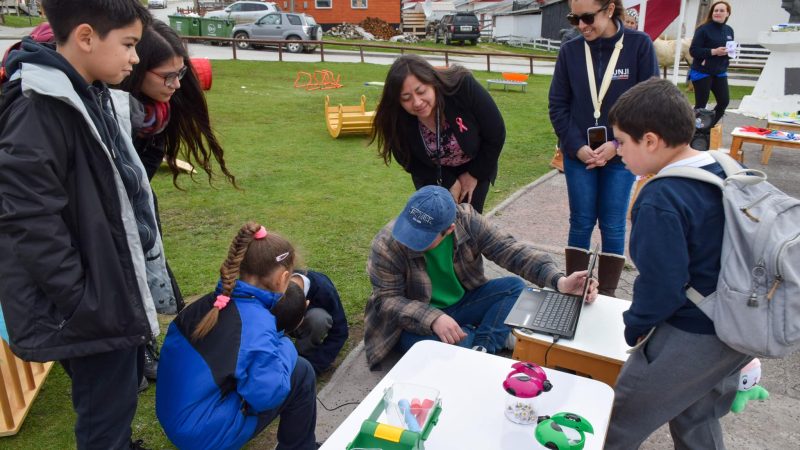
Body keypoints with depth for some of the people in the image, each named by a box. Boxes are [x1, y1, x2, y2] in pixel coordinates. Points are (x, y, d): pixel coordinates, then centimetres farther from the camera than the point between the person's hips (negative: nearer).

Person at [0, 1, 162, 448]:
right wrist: (87, 305, -20)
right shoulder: (37, 110, -22)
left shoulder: (93, 95, 8)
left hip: (113, 288, 9)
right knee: (107, 412, 8)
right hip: (92, 305, -9)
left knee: (117, 400, 24)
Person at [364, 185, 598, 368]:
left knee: (515, 288, -15)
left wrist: (559, 281, -35)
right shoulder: (387, 245, -27)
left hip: (462, 302, 3)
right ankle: (496, 336, -7)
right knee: (447, 347, -34)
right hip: (417, 319, -3)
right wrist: (433, 319, -38)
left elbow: (511, 251, -20)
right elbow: (388, 299, -21)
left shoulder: (467, 221, -20)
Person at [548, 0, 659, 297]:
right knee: (581, 223, 6)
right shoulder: (569, 51, -2)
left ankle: (607, 294, 18)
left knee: (613, 226, 5)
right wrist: (577, 146, -10)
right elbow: (557, 106, 1)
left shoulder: (639, 45, -6)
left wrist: (618, 145, -13)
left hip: (621, 154, -1)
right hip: (579, 154, 1)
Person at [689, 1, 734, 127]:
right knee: (701, 104, -3)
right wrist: (714, 51, -23)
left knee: (724, 101, 2)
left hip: (720, 73, 7)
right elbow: (693, 50, -16)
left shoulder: (729, 30, 10)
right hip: (702, 72, -6)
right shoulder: (704, 29, -11)